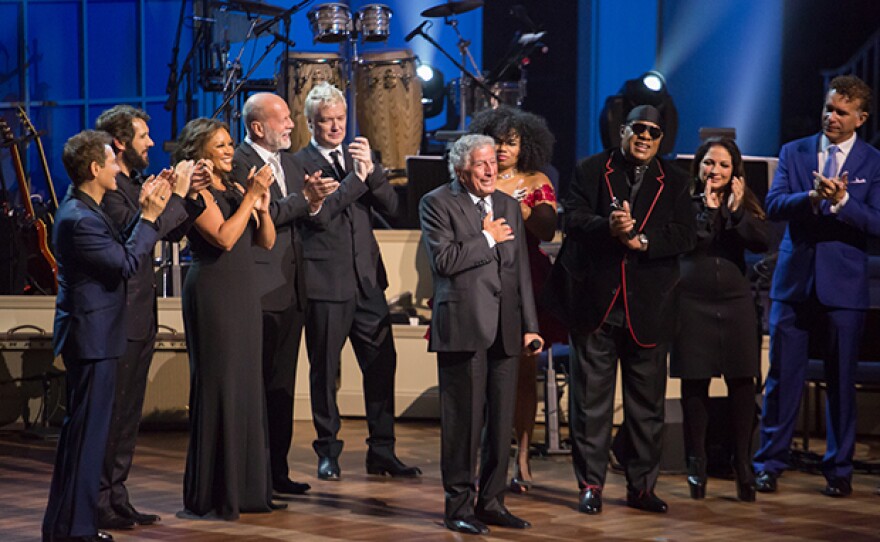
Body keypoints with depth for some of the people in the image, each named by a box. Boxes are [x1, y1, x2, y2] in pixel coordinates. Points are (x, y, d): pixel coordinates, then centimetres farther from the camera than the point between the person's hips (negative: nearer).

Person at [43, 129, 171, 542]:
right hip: (91, 338, -11)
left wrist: (143, 212, 7)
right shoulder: (79, 219, -21)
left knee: (83, 431, 16)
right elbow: (127, 263, -21)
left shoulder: (83, 210, 12)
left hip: (90, 336, 11)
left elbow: (118, 251, 12)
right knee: (86, 431, -5)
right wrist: (149, 217, -15)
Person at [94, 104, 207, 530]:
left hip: (140, 319, 10)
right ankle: (99, 504, 1)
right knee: (109, 414, -5)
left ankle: (116, 499, 21)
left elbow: (170, 232, 20)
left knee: (128, 415, 14)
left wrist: (190, 196, 4)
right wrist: (176, 194, -20)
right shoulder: (106, 188, -15)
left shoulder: (135, 183, 15)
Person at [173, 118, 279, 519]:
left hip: (243, 291, 8)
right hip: (212, 293, -8)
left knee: (248, 385, 9)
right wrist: (250, 195, -16)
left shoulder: (234, 189, 13)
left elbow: (266, 242, 10)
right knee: (217, 385, -5)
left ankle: (246, 485, 17)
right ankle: (211, 496, 1)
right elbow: (224, 237, -19)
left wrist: (262, 203, -5)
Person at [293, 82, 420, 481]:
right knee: (325, 370, 4)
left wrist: (371, 169, -10)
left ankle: (382, 452, 12)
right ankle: (327, 451, 16)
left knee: (382, 364, 4)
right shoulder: (299, 163, -4)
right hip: (325, 280, -5)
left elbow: (390, 206, 5)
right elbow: (317, 212, -17)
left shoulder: (359, 156, 14)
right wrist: (357, 178, -17)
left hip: (367, 279, 5)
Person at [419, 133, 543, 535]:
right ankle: (459, 505, 6)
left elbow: (521, 271, 16)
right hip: (463, 327, -6)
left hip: (505, 328, 6)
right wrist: (487, 239, -7)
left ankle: (491, 502, 16)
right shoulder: (438, 203, -2)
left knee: (501, 421, 7)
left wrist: (530, 325, 11)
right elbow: (443, 260, -15)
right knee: (463, 419, -3)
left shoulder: (508, 206, 16)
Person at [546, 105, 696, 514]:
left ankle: (641, 487, 15)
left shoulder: (673, 183, 10)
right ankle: (590, 484, 9)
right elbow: (573, 219, -7)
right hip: (595, 303, -2)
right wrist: (607, 227, -26)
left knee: (647, 403, 6)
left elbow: (686, 236, -2)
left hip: (647, 309, 2)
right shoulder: (591, 170, 5)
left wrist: (642, 240, -17)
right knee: (591, 399, 2)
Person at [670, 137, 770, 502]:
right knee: (694, 383, 3)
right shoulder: (684, 202, 2)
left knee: (741, 383, 0)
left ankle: (743, 463, 8)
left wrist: (736, 211, -16)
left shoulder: (745, 204, 8)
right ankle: (697, 463, 12)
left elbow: (762, 242, -7)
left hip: (735, 303, 2)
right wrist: (707, 209, -13)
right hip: (692, 304, -2)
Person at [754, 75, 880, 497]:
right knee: (782, 378, 3)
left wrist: (841, 200, -24)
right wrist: (812, 197, -23)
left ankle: (839, 469, 15)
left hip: (843, 287, -1)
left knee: (840, 381, 5)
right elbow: (773, 205, -5)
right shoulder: (794, 153, 7)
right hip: (794, 282, 1)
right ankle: (769, 463, 11)